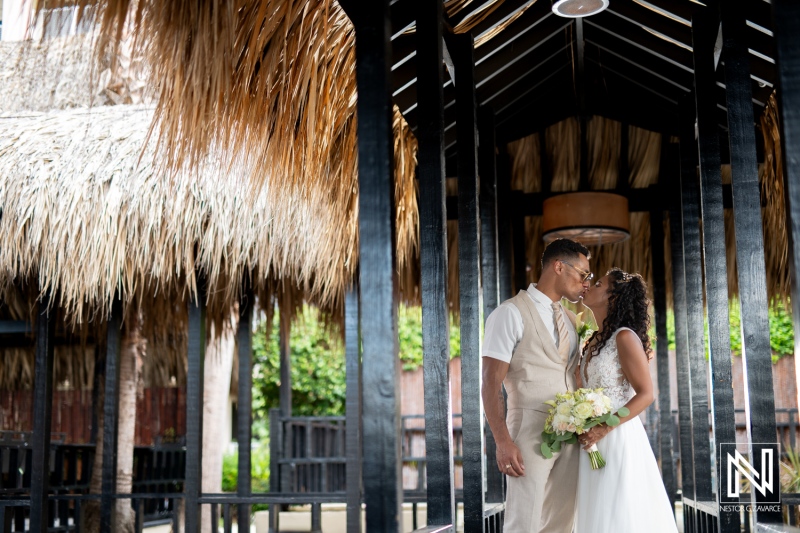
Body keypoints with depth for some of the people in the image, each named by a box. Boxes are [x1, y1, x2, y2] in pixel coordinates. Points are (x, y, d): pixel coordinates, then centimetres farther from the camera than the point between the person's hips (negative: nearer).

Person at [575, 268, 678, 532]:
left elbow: (645, 394, -15)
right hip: (595, 442, 8)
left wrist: (604, 429, -21)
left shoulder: (624, 337, -11)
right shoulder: (594, 341, 13)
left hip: (618, 439, -8)